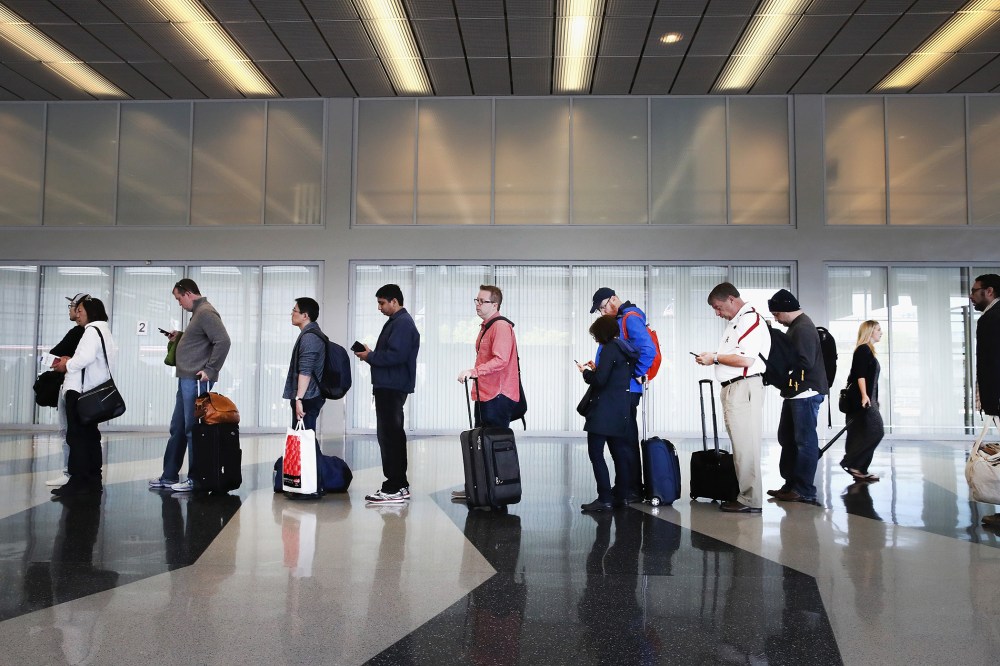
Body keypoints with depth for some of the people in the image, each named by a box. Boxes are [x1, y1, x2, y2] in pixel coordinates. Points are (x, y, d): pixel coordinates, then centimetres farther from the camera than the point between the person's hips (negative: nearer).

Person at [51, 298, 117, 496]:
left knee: (77, 435, -8)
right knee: (90, 435, 12)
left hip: (80, 390, -10)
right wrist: (71, 361, 10)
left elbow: (86, 357, -22)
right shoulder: (104, 331, 21)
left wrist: (67, 365, -6)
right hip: (92, 391, 10)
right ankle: (93, 480, 16)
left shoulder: (92, 330, -9)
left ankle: (78, 481, -8)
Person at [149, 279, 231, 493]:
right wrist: (180, 336, 12)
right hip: (186, 379, 10)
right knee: (177, 428, 14)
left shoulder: (206, 313, -13)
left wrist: (209, 370, -21)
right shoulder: (198, 312, 18)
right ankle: (169, 476, 23)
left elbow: (223, 341, -23)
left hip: (195, 380, -10)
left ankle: (196, 479, 4)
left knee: (193, 429, -4)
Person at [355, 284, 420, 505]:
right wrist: (371, 354, 9)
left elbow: (396, 355, -23)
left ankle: (393, 489, -6)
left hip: (391, 388, -11)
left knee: (389, 435, -9)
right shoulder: (396, 321, 20)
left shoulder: (402, 323, -13)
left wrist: (370, 357, -12)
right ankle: (400, 485, 22)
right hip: (389, 386, 11)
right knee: (393, 434, 14)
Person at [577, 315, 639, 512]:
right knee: (619, 451, 13)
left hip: (605, 410, -9)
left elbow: (599, 380, -17)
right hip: (622, 410, 10)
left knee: (595, 452, -7)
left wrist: (586, 372, 1)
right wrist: (595, 369, 19)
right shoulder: (625, 349, 15)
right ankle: (622, 494, 18)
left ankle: (604, 498, -9)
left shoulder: (609, 348, -12)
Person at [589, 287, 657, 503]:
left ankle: (634, 491, 1)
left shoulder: (630, 318, -11)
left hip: (626, 390, -10)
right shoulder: (618, 320, 17)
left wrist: (635, 375, -15)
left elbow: (648, 350, -23)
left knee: (626, 440, -5)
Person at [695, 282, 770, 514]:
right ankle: (745, 493, 20)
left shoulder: (750, 319, -11)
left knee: (745, 445, -7)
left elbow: (746, 359, -21)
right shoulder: (736, 321, 20)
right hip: (733, 388, 10)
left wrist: (715, 358, -10)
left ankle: (750, 500, -1)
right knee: (740, 444, 13)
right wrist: (714, 358, 7)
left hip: (743, 388, -10)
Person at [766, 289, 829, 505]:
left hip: (806, 393, -11)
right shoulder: (797, 326, 17)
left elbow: (805, 363, -23)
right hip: (796, 392, 11)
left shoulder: (803, 328, -15)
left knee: (805, 441, -5)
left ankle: (805, 491, 2)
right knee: (787, 438, 15)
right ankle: (791, 484, 23)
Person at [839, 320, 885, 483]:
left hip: (866, 400, 10)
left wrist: (873, 399, 24)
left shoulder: (867, 350, 21)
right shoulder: (863, 349, -8)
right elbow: (860, 374, -18)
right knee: (875, 431, -14)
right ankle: (851, 463, -12)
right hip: (861, 399, -10)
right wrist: (864, 395, -26)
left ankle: (859, 470, 6)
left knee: (864, 435, 6)